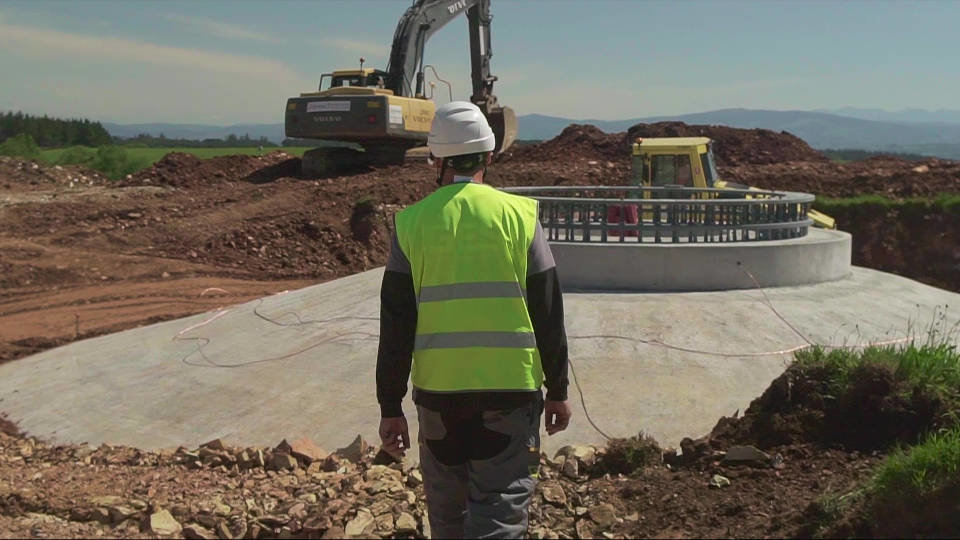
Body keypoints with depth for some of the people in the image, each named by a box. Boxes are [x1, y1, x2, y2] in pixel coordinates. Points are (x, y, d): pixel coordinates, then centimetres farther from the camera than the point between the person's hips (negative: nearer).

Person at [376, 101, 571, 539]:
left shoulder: (412, 223, -2)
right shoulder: (518, 215, -4)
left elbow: (395, 327, -2)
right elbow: (548, 316, -2)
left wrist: (390, 408, 5)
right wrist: (557, 391, 9)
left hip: (437, 391, 2)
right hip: (510, 390, -1)